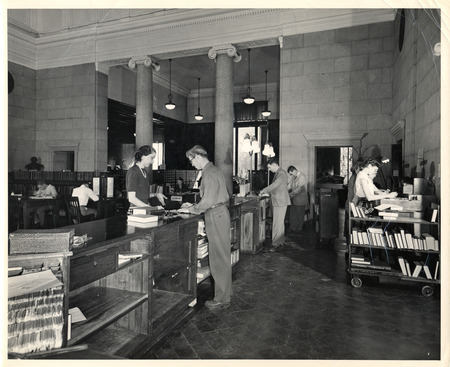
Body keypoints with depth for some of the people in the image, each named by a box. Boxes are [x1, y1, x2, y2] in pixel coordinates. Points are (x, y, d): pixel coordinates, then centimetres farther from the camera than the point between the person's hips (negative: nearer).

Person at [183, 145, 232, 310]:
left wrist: (191, 209, -7)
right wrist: (193, 205, 16)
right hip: (220, 213, 10)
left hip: (216, 216, -10)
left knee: (219, 259, -1)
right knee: (221, 258, 16)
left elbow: (208, 201, -21)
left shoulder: (209, 173, -16)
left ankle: (221, 299, 10)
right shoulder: (213, 170, 16)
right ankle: (224, 295, 27)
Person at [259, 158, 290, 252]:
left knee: (277, 223, -7)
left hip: (280, 202, -10)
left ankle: (275, 243, -4)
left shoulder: (282, 173, -15)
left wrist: (264, 191, -17)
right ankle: (280, 241, 24)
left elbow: (275, 185, -25)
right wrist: (266, 192, 11)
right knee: (279, 222, 15)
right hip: (276, 202, 10)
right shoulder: (277, 173, 15)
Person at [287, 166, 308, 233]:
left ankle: (299, 228, 21)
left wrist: (290, 194, -17)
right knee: (292, 214, 13)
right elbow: (290, 184, 11)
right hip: (294, 199, 8)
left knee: (300, 215, 7)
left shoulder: (302, 177, -22)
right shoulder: (294, 176, 5)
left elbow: (299, 190, -24)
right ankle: (292, 227, 26)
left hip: (300, 200, -8)